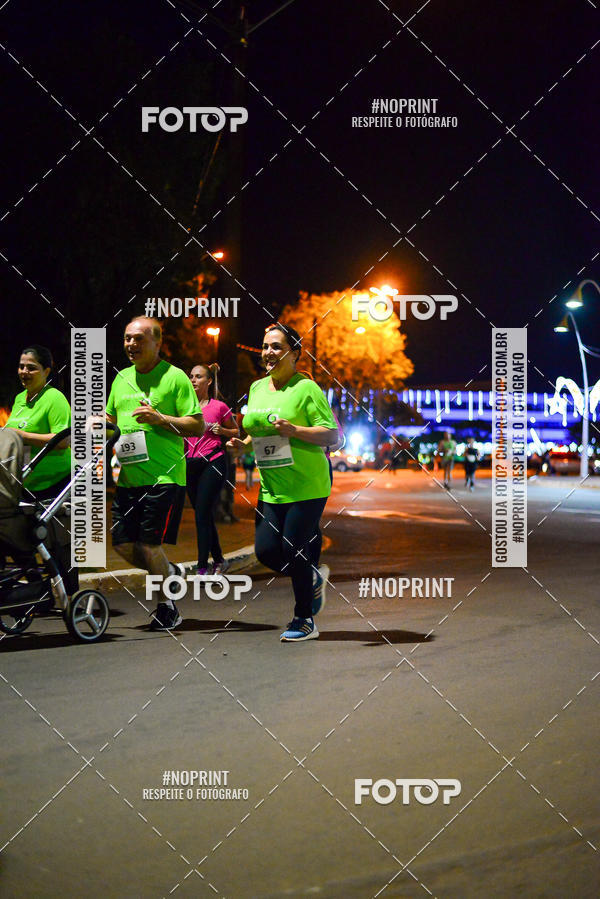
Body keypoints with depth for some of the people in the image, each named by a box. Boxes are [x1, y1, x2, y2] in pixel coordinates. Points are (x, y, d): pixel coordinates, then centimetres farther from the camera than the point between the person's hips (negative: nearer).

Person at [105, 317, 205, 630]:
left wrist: (160, 418, -20)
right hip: (129, 477, 7)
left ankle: (168, 608, 11)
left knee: (149, 544, -9)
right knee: (123, 544, 4)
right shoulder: (122, 378, 15)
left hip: (165, 476, -6)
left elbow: (198, 426, -8)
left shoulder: (174, 377, -4)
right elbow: (111, 417, 27)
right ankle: (168, 572, 31)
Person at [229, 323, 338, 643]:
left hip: (307, 487, -7)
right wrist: (245, 442, 4)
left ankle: (305, 621, 8)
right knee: (266, 550, -1)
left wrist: (295, 430, -25)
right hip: (271, 489, 7)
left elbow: (332, 435, -12)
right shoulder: (257, 388, 12)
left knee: (293, 550, -8)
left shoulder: (306, 388, -8)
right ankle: (313, 578, 28)